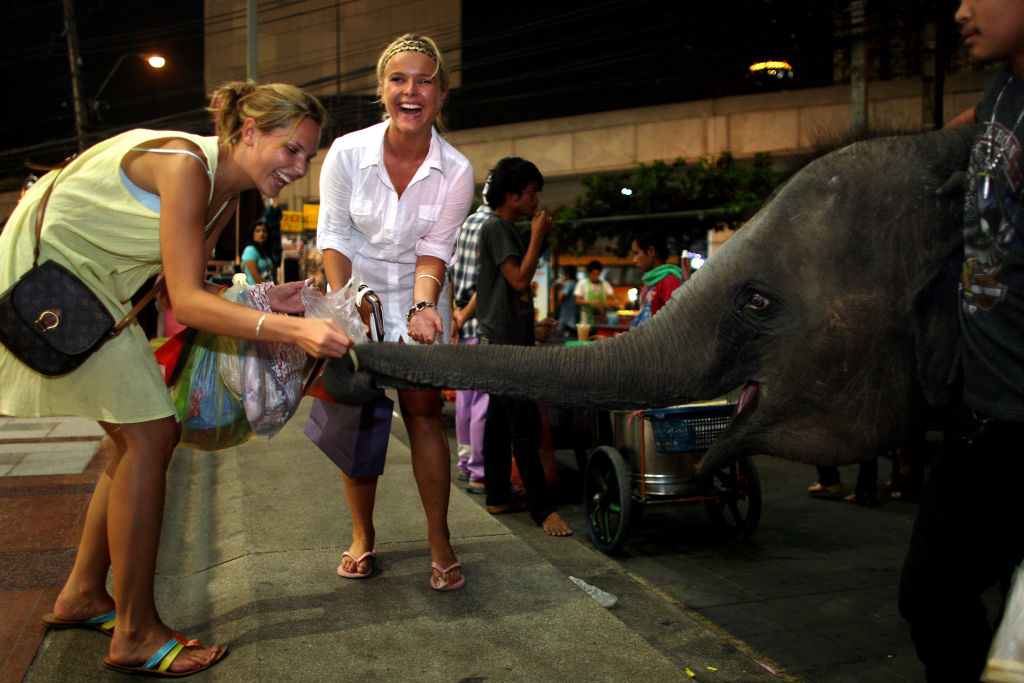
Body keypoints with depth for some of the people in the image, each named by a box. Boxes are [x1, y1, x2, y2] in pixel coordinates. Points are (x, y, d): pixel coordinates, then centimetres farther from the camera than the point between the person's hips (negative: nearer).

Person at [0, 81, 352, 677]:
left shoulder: (225, 194, 3)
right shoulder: (185, 164, -25)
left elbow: (186, 287, 2)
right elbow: (187, 302, -30)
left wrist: (266, 301, -11)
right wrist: (294, 331, -41)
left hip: (96, 286, 9)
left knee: (153, 433, 8)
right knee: (148, 434, -13)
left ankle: (83, 595, 22)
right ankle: (135, 634, -2)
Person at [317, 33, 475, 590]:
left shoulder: (455, 171, -13)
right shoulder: (347, 153, -13)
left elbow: (434, 251, -12)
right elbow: (334, 237, -10)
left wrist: (423, 306, -30)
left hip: (417, 297, 0)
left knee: (423, 414, -6)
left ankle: (440, 542, 4)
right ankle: (362, 534, 17)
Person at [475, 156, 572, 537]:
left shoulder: (506, 229, 19)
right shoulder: (495, 228, -11)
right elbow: (519, 279, -20)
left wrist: (530, 327, 24)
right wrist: (538, 236, -12)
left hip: (509, 340, 10)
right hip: (505, 342, -10)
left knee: (500, 422, 12)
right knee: (525, 427, -10)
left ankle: (498, 497, 20)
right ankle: (543, 508, -7)